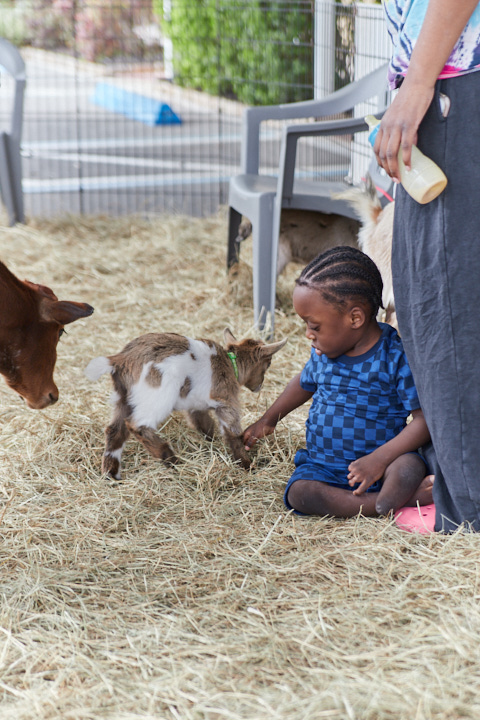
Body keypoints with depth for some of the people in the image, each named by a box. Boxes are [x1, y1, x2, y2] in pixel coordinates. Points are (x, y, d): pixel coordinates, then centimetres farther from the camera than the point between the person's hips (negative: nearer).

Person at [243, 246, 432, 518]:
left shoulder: (397, 357, -15)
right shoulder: (324, 352, 4)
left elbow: (424, 418, -18)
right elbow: (305, 382, 27)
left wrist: (379, 459, -26)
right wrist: (268, 420, 36)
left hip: (377, 463, -5)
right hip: (321, 465, 6)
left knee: (409, 467, -37)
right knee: (299, 493, -29)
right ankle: (401, 498, -28)